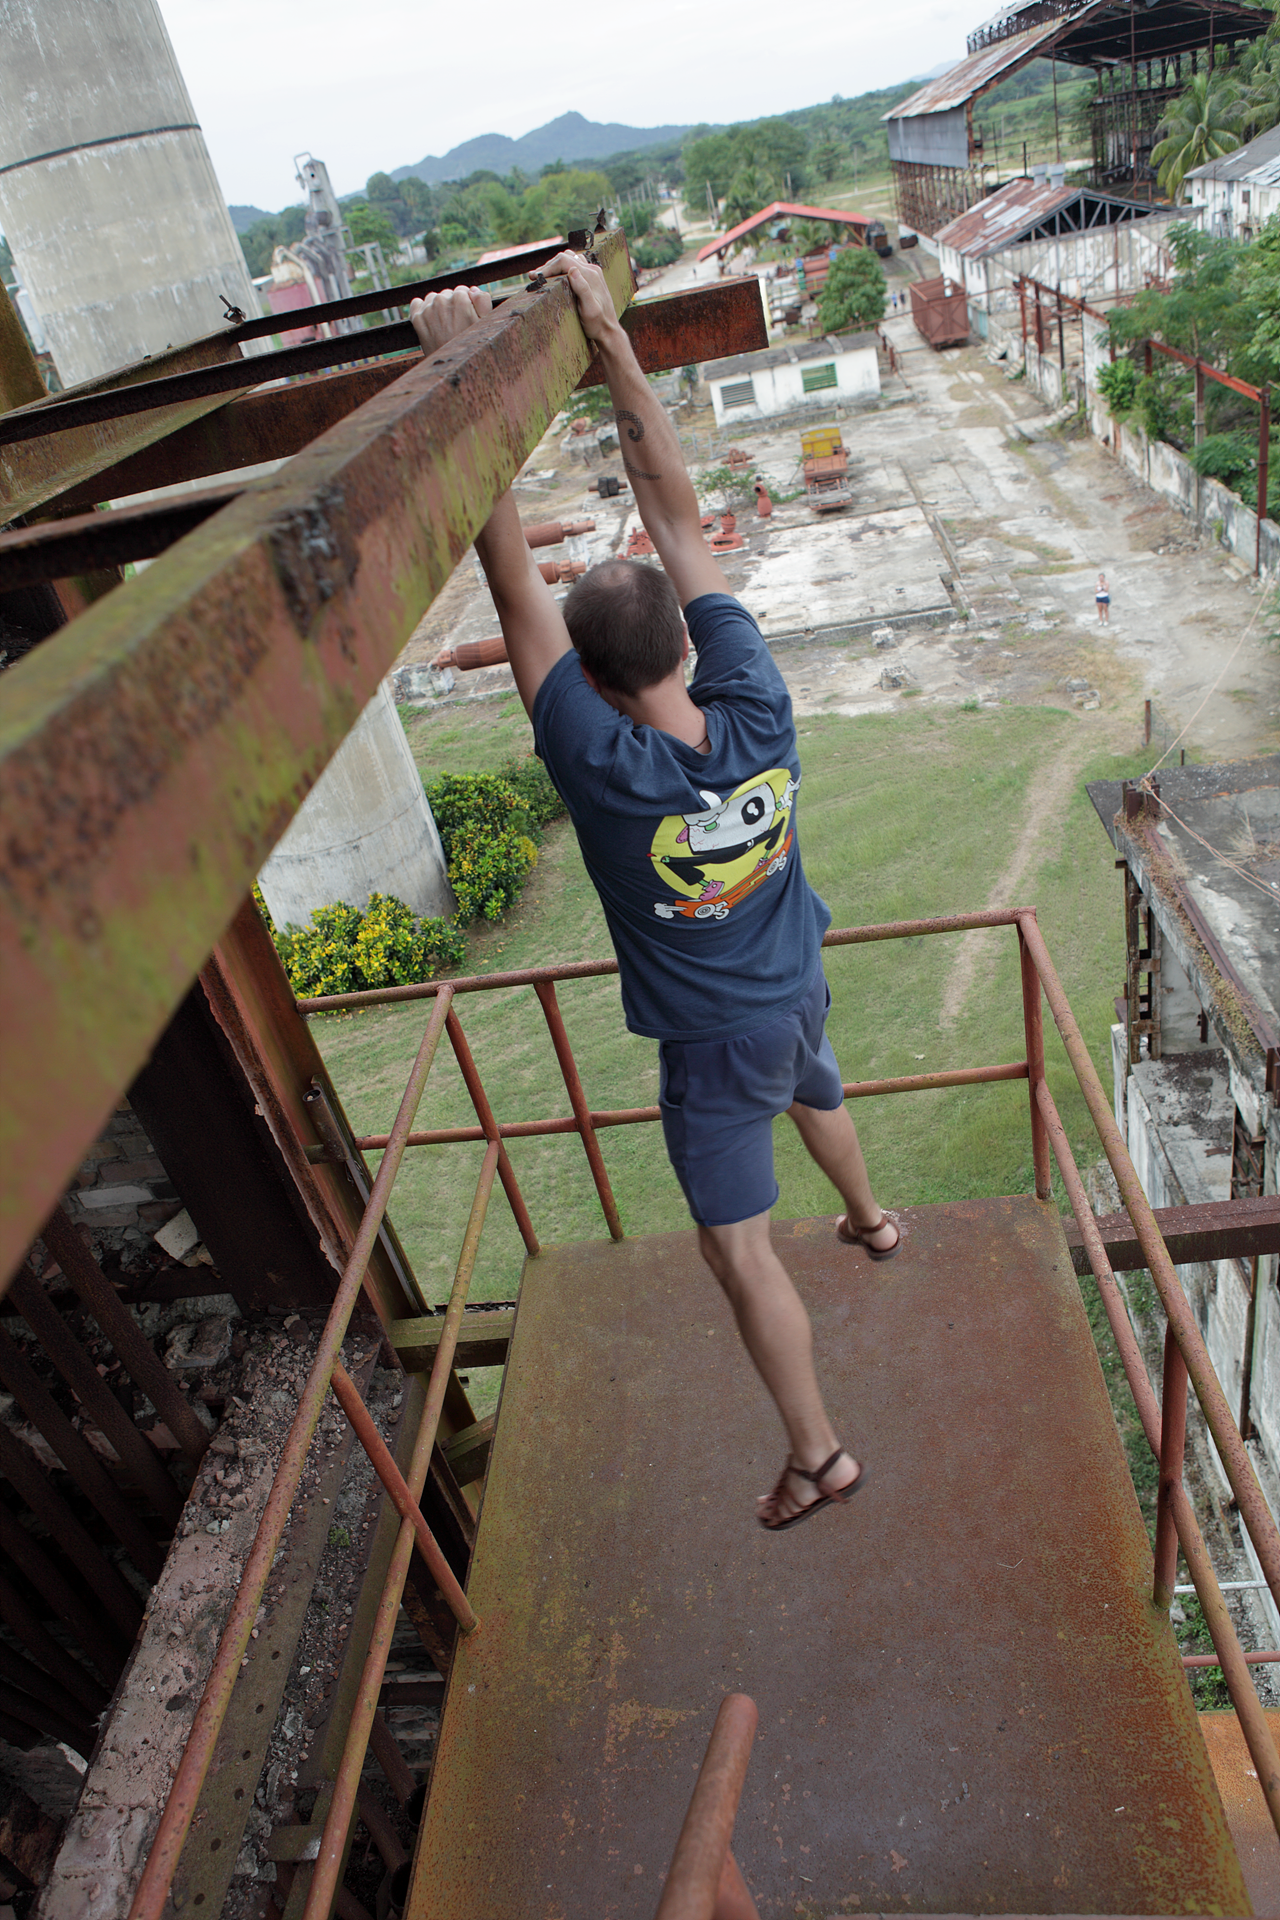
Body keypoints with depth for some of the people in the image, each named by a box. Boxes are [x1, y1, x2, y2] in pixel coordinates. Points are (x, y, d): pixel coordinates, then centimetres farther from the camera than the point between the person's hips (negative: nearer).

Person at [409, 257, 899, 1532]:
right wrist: (611, 341, -19)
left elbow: (511, 574, -33)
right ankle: (870, 1223, 69)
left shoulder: (603, 769, -34)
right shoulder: (758, 713, -21)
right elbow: (677, 515, -20)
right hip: (798, 990, 6)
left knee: (738, 1247, 10)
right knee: (815, 1093, 38)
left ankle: (818, 1455, 27)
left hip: (713, 1041, -6)